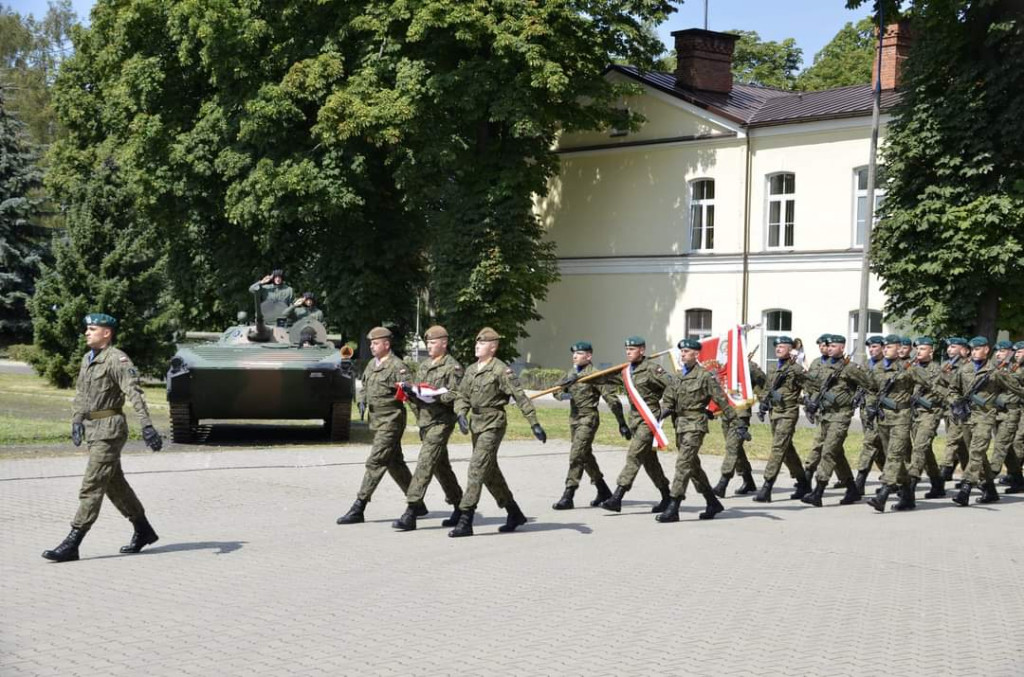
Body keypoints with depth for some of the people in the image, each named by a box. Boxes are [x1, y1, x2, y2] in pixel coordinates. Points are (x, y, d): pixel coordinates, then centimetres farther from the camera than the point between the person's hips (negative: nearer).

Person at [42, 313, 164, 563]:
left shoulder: (117, 360, -14)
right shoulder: (88, 359, 13)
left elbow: (134, 392, -24)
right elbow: (81, 392, 26)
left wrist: (147, 425, -32)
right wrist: (77, 420, 21)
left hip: (110, 429, -9)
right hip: (92, 428, 9)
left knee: (92, 486, -9)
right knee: (115, 484, 16)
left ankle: (72, 544, -9)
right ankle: (143, 530, 29)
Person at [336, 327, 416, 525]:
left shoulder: (397, 366, -12)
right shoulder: (372, 364, 12)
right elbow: (364, 387, 24)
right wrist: (362, 402, 6)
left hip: (391, 421, -9)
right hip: (376, 420, 9)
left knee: (375, 462, -10)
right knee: (395, 464, 15)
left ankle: (358, 509, -10)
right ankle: (417, 505, 25)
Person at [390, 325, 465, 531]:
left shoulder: (452, 367, -8)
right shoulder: (424, 365, 17)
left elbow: (456, 396, -15)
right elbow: (417, 392, 21)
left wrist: (432, 395, -23)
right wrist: (409, 391, -1)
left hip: (440, 423, -9)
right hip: (424, 421, 9)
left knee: (425, 464, -14)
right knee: (441, 467, 15)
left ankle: (410, 514, -18)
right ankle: (460, 508, 26)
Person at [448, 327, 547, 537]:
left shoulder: (502, 370, -10)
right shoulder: (471, 370, 11)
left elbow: (520, 397, -13)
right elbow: (462, 396, 14)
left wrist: (534, 424, -17)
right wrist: (461, 415, -6)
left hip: (493, 424, -8)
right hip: (476, 424, 8)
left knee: (477, 468, -14)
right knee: (490, 472, 14)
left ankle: (465, 521, -14)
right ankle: (514, 514, 28)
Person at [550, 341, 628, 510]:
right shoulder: (572, 373, 11)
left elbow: (612, 399, -13)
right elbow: (556, 390, 14)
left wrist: (622, 424, -12)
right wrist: (563, 394, -12)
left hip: (588, 419, -8)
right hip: (574, 419, 8)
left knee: (576, 456, -13)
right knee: (586, 456, 16)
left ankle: (568, 497, -12)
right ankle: (603, 491, 30)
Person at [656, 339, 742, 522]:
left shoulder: (705, 376, -7)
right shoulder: (677, 377, 12)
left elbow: (722, 401, -7)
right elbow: (669, 399, 16)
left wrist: (737, 424, -8)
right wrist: (666, 410, -8)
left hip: (695, 425, -8)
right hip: (680, 425, 8)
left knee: (683, 464, -14)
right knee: (693, 466, 14)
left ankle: (673, 508, -15)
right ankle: (713, 503, 27)